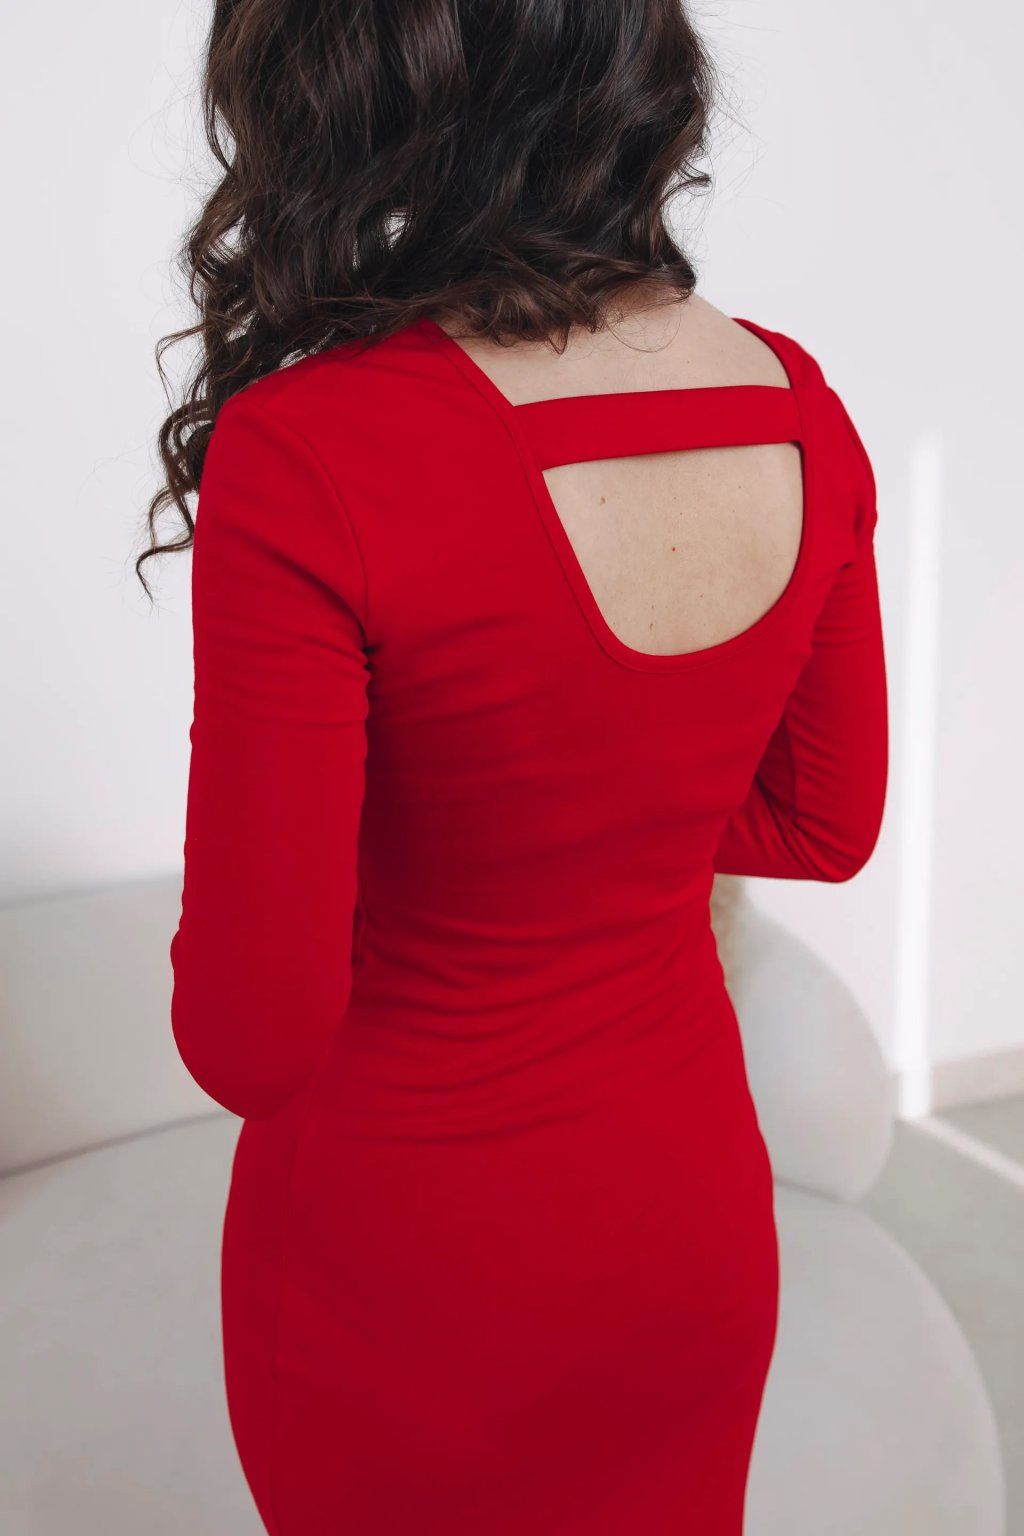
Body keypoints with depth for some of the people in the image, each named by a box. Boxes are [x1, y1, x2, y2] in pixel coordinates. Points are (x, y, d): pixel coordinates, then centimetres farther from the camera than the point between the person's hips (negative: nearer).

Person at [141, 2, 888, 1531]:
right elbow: (824, 825, 2)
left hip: (404, 1266, -4)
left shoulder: (308, 458, -29)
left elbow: (250, 1035, -23)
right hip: (693, 1219, 5)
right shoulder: (795, 405, -11)